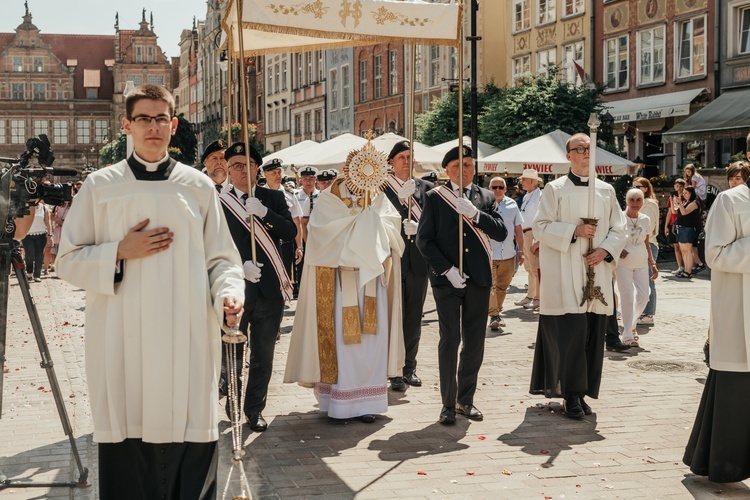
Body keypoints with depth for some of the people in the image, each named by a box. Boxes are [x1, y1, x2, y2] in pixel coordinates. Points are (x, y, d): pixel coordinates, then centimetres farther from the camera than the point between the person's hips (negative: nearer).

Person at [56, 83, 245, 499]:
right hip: (122, 345, 0)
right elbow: (68, 261, 8)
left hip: (187, 344, 1)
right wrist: (120, 253, -7)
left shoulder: (198, 186, 10)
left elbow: (221, 259, 9)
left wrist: (229, 293, -10)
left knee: (190, 453, -1)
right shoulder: (100, 186, 8)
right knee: (127, 451, -1)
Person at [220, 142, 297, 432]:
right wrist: (241, 265, -21)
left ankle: (255, 409, 22)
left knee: (263, 355, 9)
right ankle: (232, 402, 26)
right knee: (231, 354, 5)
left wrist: (262, 212, -16)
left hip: (269, 288, 2)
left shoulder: (274, 198, 8)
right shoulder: (218, 203, 0)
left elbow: (291, 233, -4)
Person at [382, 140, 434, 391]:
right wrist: (401, 198, -20)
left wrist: (417, 227, -14)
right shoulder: (381, 188, 0)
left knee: (414, 316, 10)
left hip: (418, 259, 3)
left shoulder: (426, 188, 9)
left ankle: (409, 367, 20)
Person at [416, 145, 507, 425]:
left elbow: (501, 232, -1)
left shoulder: (485, 198, 11)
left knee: (475, 342, 7)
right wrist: (447, 270, -11)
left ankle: (465, 400, 19)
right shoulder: (435, 197, 2)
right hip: (447, 279, -3)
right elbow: (424, 239, -2)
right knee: (450, 339, -7)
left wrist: (474, 214, -15)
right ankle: (448, 404, 1)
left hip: (479, 279, 3)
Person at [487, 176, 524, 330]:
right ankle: (493, 315, -8)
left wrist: (521, 250, 12)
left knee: (502, 287, 13)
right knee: (490, 286, -9)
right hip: (489, 253, -4)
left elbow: (518, 228, 13)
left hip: (508, 254, 4)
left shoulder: (512, 204, 6)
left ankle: (497, 312, 26)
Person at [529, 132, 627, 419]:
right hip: (564, 277, -4)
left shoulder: (606, 191, 13)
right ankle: (571, 394, -1)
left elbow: (619, 229, 11)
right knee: (570, 334, -9)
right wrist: (575, 231, -13)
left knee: (592, 335, 4)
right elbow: (541, 227, -4)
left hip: (597, 274, 4)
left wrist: (605, 250, -7)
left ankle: (583, 391, 13)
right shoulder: (555, 189, 2)